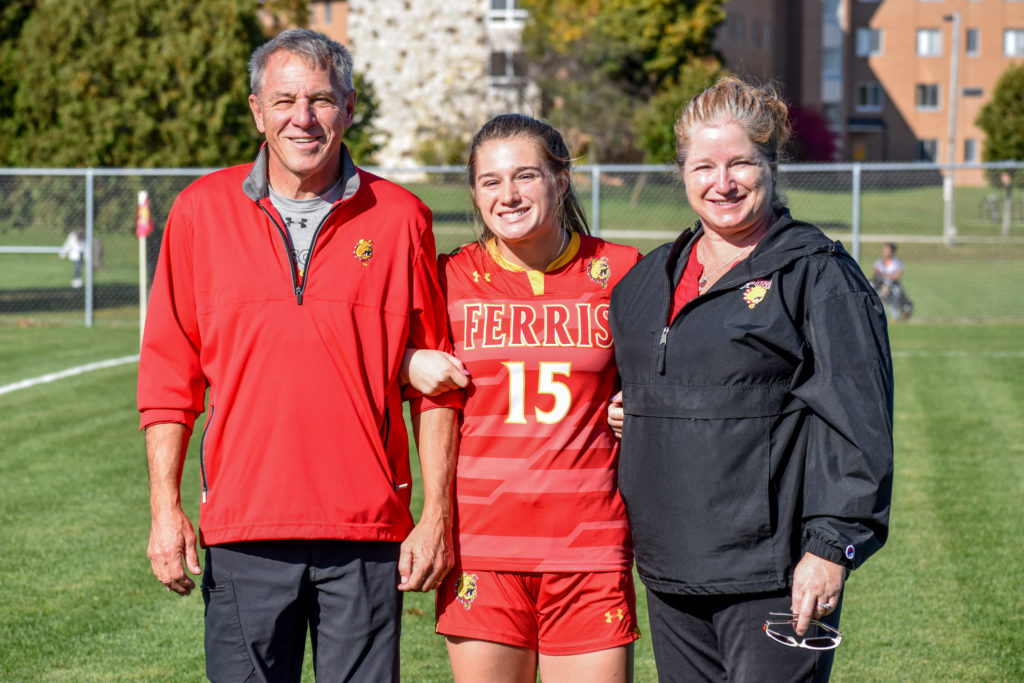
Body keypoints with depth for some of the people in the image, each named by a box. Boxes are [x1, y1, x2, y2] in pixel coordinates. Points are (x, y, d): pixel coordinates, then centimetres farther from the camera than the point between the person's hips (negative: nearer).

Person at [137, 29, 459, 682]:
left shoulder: (399, 219, 4)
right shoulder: (202, 211, 5)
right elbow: (169, 374, 8)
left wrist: (436, 516, 1)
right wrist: (166, 507, 1)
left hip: (368, 533, 0)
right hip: (243, 530, 1)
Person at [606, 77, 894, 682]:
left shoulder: (819, 274, -5)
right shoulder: (649, 279, 16)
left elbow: (856, 424, -11)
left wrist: (831, 548, -17)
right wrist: (623, 413, 10)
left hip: (774, 575, -6)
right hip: (670, 572, 7)